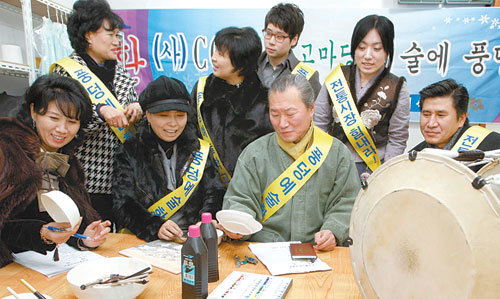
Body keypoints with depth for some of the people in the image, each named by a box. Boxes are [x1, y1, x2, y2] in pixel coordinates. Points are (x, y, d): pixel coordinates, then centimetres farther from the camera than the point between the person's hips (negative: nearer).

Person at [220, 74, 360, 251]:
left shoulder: (337, 152, 9)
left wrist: (332, 231, -9)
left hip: (319, 252, 0)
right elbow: (240, 199, 5)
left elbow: (346, 204, 9)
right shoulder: (254, 153, 8)